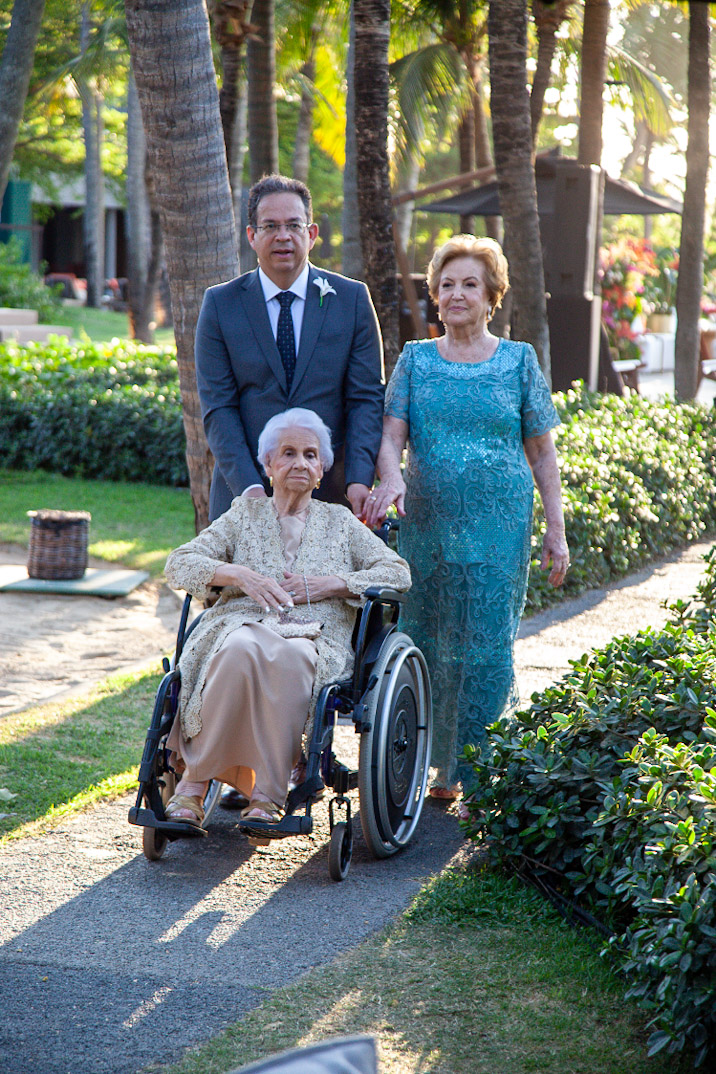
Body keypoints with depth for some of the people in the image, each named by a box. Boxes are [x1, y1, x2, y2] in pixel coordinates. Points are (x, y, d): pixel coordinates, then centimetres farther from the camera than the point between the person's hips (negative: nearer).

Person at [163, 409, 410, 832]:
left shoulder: (339, 521, 23)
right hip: (242, 625, 0)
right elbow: (179, 565, 12)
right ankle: (194, 778, -28)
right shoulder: (246, 513, 22)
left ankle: (268, 795, -35)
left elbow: (398, 573, 13)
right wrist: (238, 575, -6)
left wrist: (331, 583, -2)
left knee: (287, 657, -39)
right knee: (242, 649, -39)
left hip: (314, 640, 0)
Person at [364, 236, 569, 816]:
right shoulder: (416, 360, 9)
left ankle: (480, 776, 4)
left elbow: (543, 451, 6)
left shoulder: (519, 361, 5)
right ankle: (440, 767, 19)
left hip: (498, 527, -2)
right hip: (426, 524, 2)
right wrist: (391, 478, -23)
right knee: (428, 647, 6)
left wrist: (556, 529, 1)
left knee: (486, 651, -5)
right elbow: (391, 434, 0)